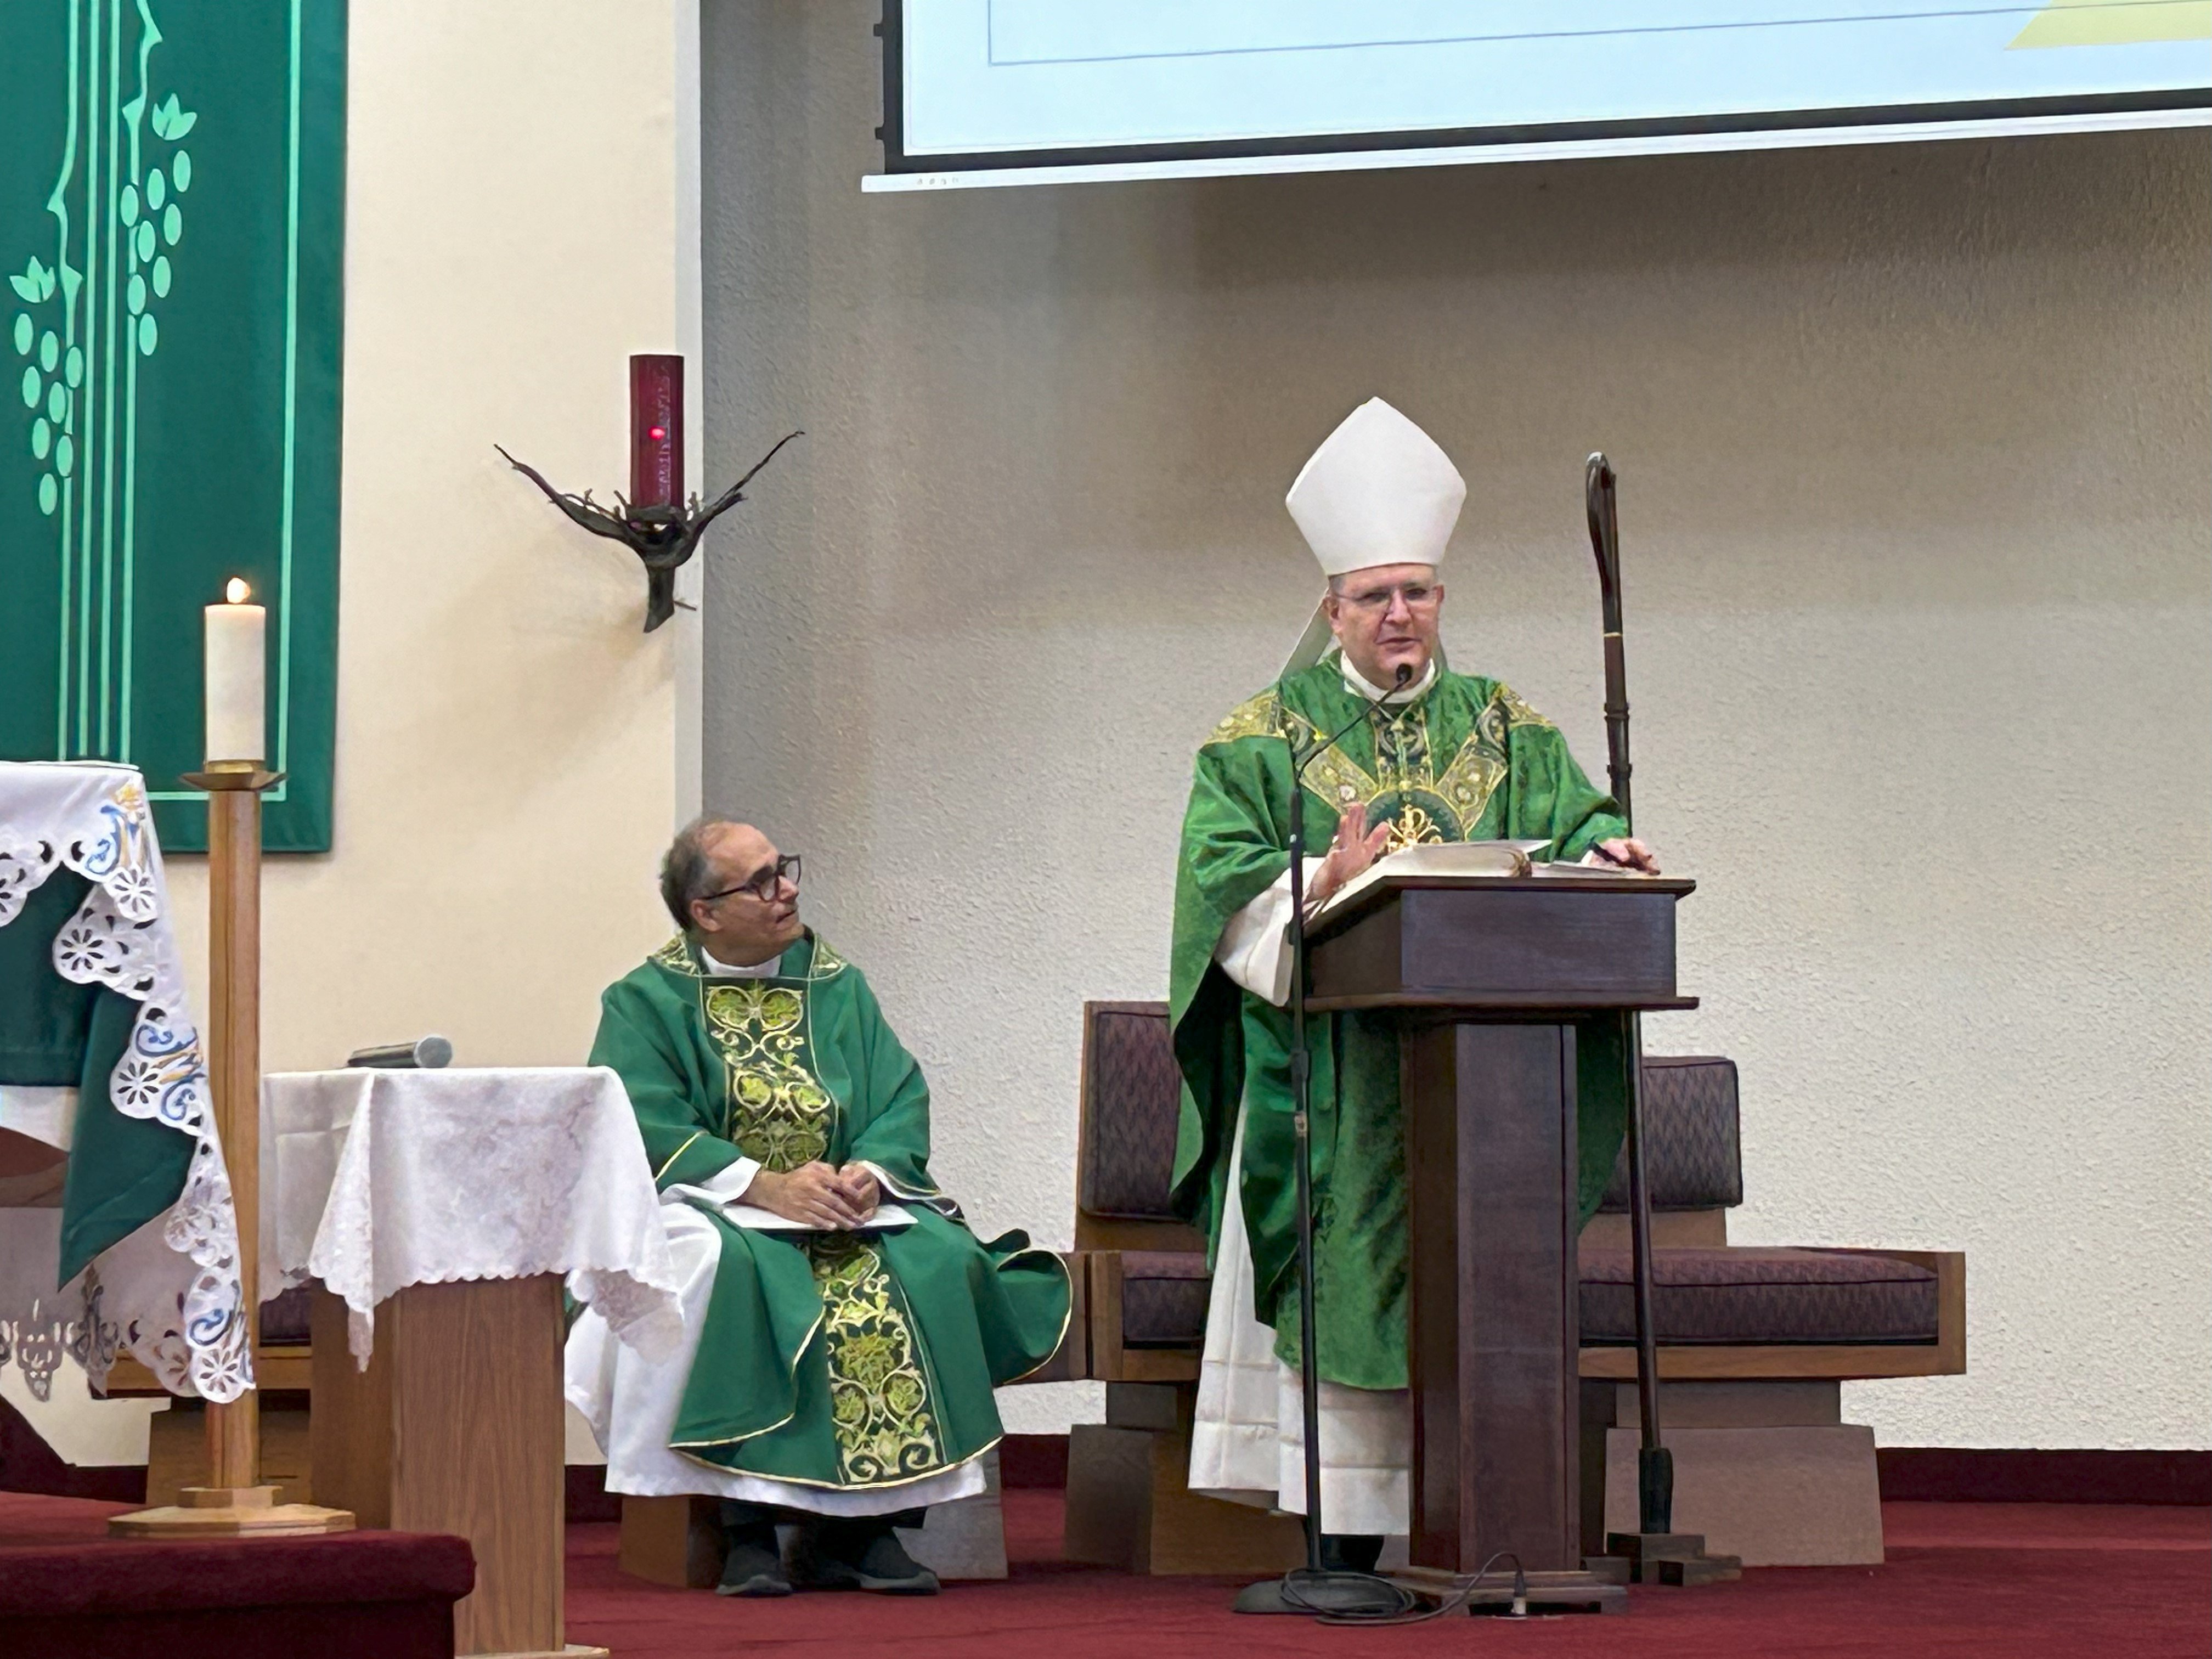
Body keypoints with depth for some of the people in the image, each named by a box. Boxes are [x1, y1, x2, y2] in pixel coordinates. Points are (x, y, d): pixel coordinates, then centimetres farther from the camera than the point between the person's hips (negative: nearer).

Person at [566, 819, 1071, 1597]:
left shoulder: (838, 988, 13)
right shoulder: (647, 1002, 2)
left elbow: (902, 1102, 5)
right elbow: (644, 1127, -12)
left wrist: (871, 1169, -18)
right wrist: (765, 1186, -24)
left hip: (849, 1207, 4)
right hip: (709, 1206, -3)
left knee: (936, 1263, -26)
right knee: (727, 1269, -38)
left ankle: (866, 1521, -23)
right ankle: (745, 1523, -33)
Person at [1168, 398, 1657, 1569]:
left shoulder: (1505, 730, 16)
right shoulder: (1266, 738, 6)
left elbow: (1572, 823, 5)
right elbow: (1229, 890, -4)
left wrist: (1602, 852, -17)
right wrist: (1325, 886, -23)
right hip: (1332, 1078, -3)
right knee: (1345, 1291, -8)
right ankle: (1344, 1538, -7)